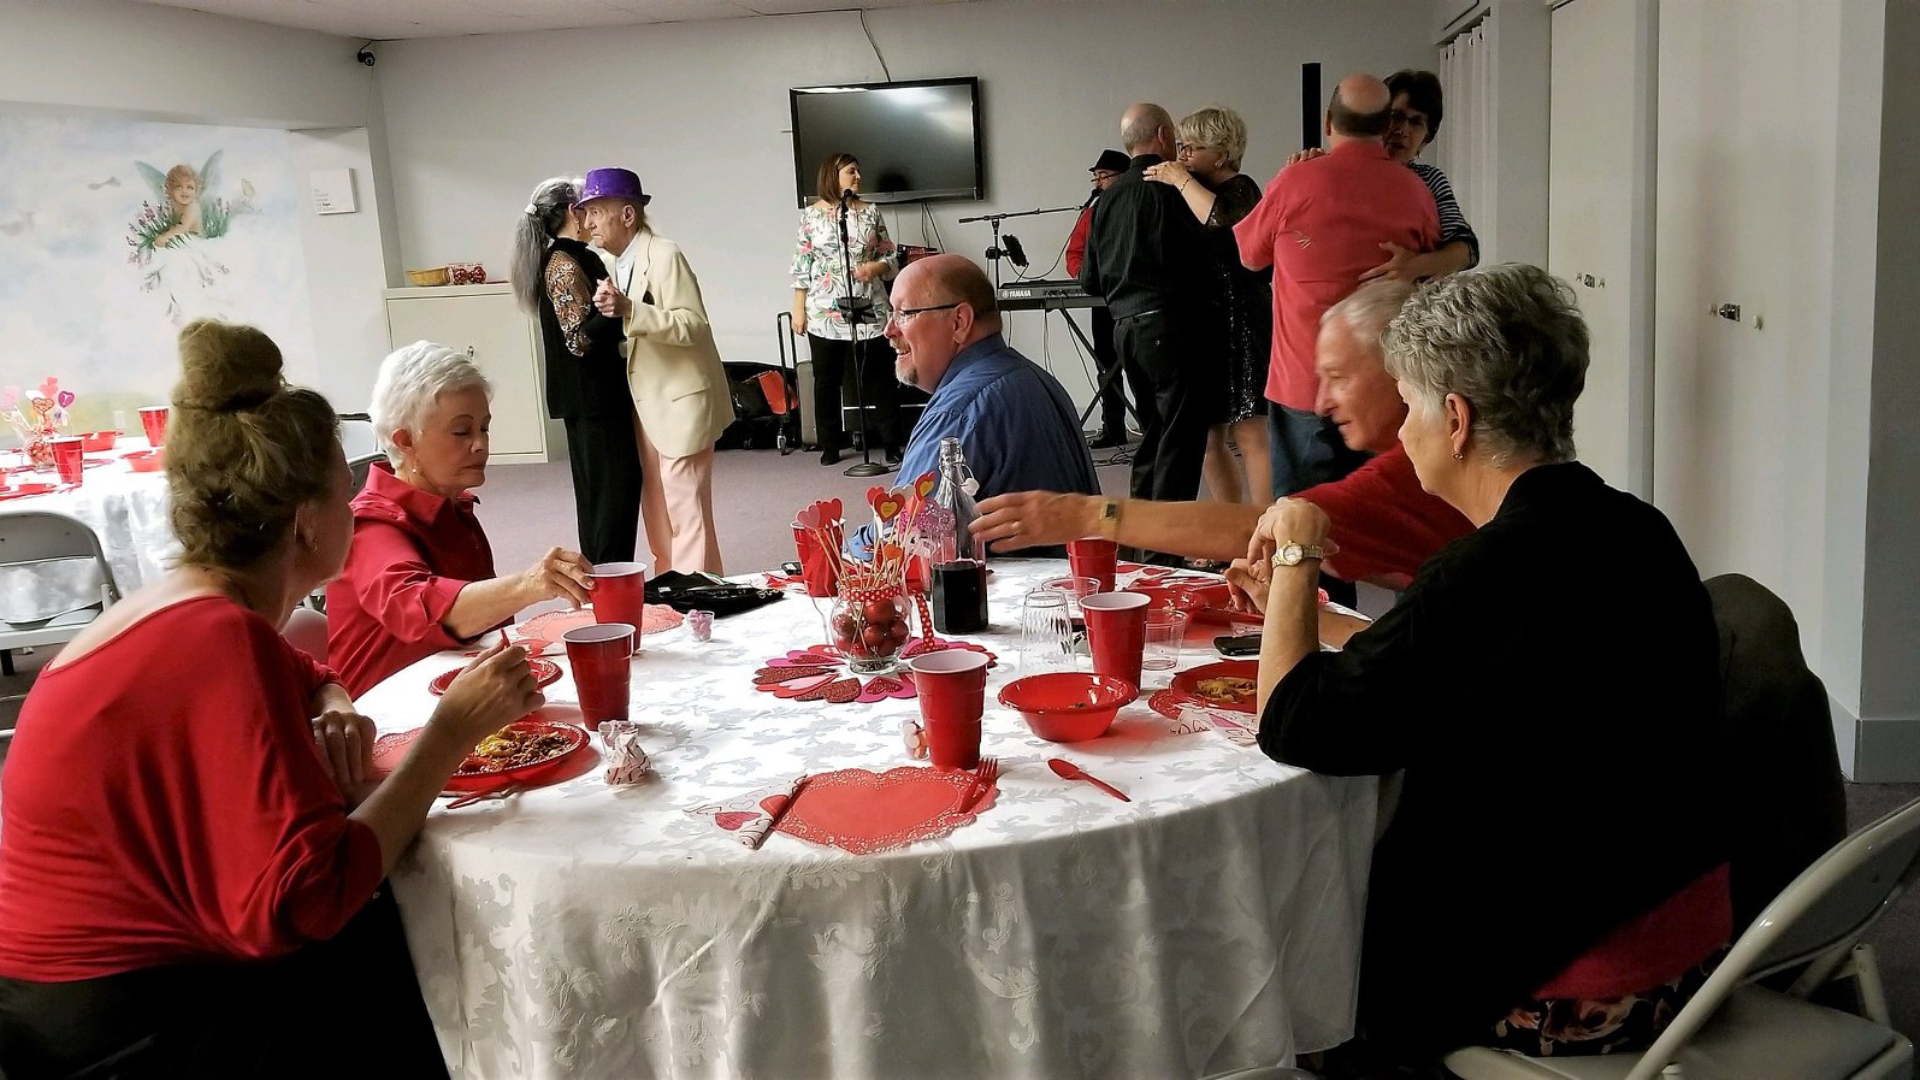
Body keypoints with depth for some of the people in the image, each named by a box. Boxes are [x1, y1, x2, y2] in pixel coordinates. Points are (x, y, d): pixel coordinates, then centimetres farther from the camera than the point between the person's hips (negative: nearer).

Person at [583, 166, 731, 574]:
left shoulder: (664, 255, -14)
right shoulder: (619, 263, 11)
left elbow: (693, 325, -22)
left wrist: (629, 310, -31)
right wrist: (611, 311, 2)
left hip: (681, 403, -9)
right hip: (646, 406, 9)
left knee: (687, 516, -5)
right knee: (657, 516, 14)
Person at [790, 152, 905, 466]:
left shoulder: (870, 211, 6)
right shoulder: (811, 214, 3)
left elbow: (891, 257, 9)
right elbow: (802, 264, 3)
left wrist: (876, 267, -13)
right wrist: (798, 309, -1)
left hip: (868, 310, 0)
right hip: (824, 313, 0)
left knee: (879, 378, 1)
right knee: (826, 380, 6)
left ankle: (891, 444, 8)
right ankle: (830, 447, 16)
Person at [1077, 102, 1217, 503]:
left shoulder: (1107, 198, 13)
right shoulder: (1173, 184, -7)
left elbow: (1089, 280, 17)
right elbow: (1207, 248, -11)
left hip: (1125, 329, 7)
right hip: (1175, 327, -7)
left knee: (1153, 434, 16)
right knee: (1181, 439, -3)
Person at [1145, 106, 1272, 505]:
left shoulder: (1239, 189, -5)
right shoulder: (1195, 194, 17)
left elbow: (1222, 221, -29)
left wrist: (1181, 180, -18)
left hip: (1239, 325, -8)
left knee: (1247, 434, -11)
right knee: (1209, 438, 9)